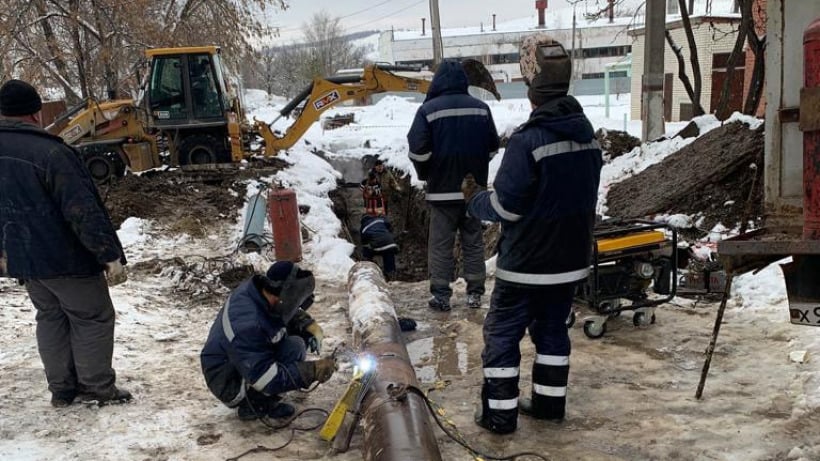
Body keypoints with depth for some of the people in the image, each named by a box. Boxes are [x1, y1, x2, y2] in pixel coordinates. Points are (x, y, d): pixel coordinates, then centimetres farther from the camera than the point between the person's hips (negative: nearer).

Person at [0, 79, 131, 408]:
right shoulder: (49, 152, -23)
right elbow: (84, 210, -25)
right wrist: (110, 254, -20)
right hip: (64, 257, -7)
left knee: (50, 317, 19)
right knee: (93, 318, 6)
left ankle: (61, 389, 23)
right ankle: (97, 388, 11)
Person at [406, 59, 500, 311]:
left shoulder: (428, 109, -11)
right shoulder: (481, 108, 2)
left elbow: (418, 150, -14)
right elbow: (492, 147, 9)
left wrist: (425, 174, 5)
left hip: (442, 188, -3)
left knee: (440, 243, 4)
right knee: (473, 241, 11)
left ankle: (441, 295, 6)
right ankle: (475, 293, 16)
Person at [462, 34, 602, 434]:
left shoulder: (528, 139, -21)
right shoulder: (587, 135, 4)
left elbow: (504, 207, -20)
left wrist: (474, 198, -1)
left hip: (527, 261, -7)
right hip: (571, 257, 7)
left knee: (502, 334, 6)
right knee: (553, 328, 20)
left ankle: (499, 413, 12)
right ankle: (549, 402, 28)